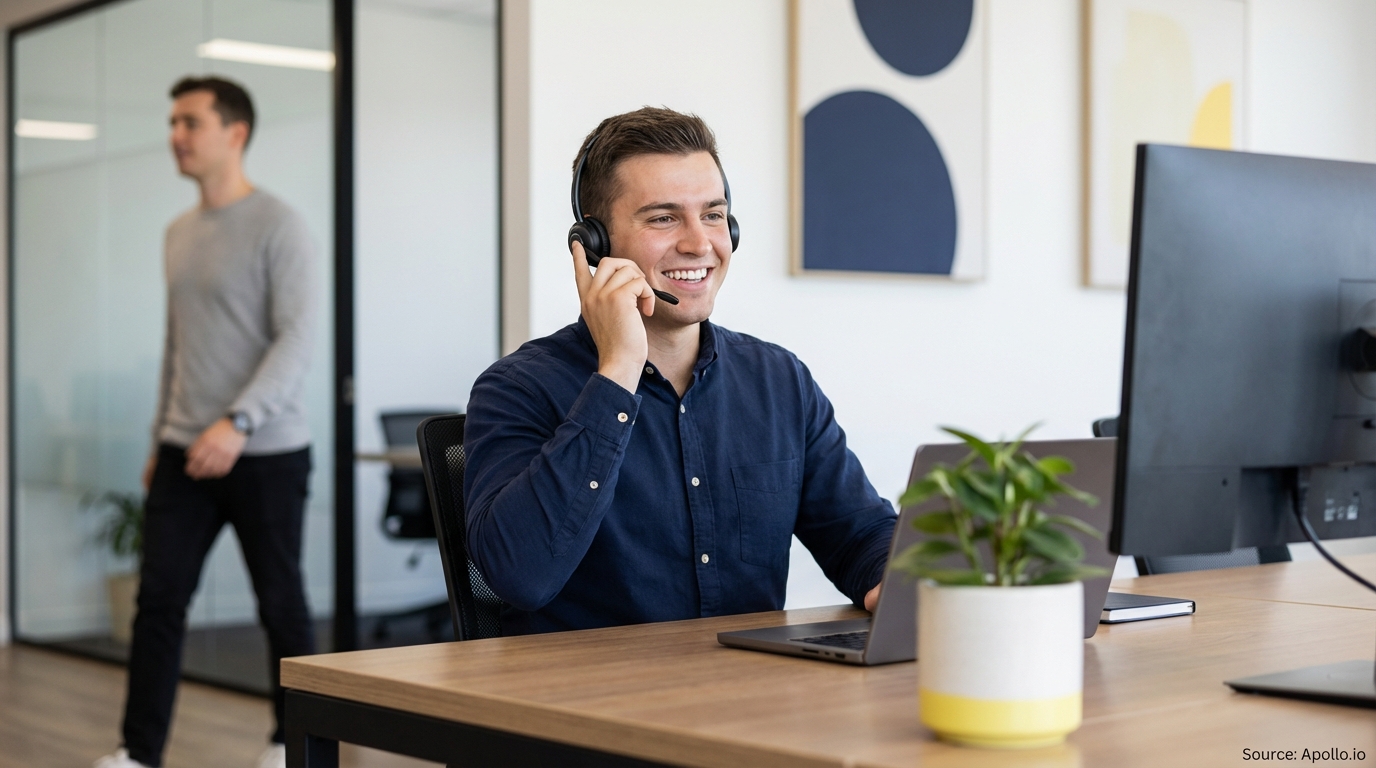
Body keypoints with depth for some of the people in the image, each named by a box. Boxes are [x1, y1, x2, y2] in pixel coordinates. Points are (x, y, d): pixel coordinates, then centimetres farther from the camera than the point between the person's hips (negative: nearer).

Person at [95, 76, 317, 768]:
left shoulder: (277, 227, -10)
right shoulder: (179, 233, 13)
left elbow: (295, 340, -18)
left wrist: (237, 423, -28)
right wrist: (160, 437, 19)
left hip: (265, 453, -6)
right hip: (186, 453, 6)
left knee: (280, 602, 5)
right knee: (158, 597, 1)